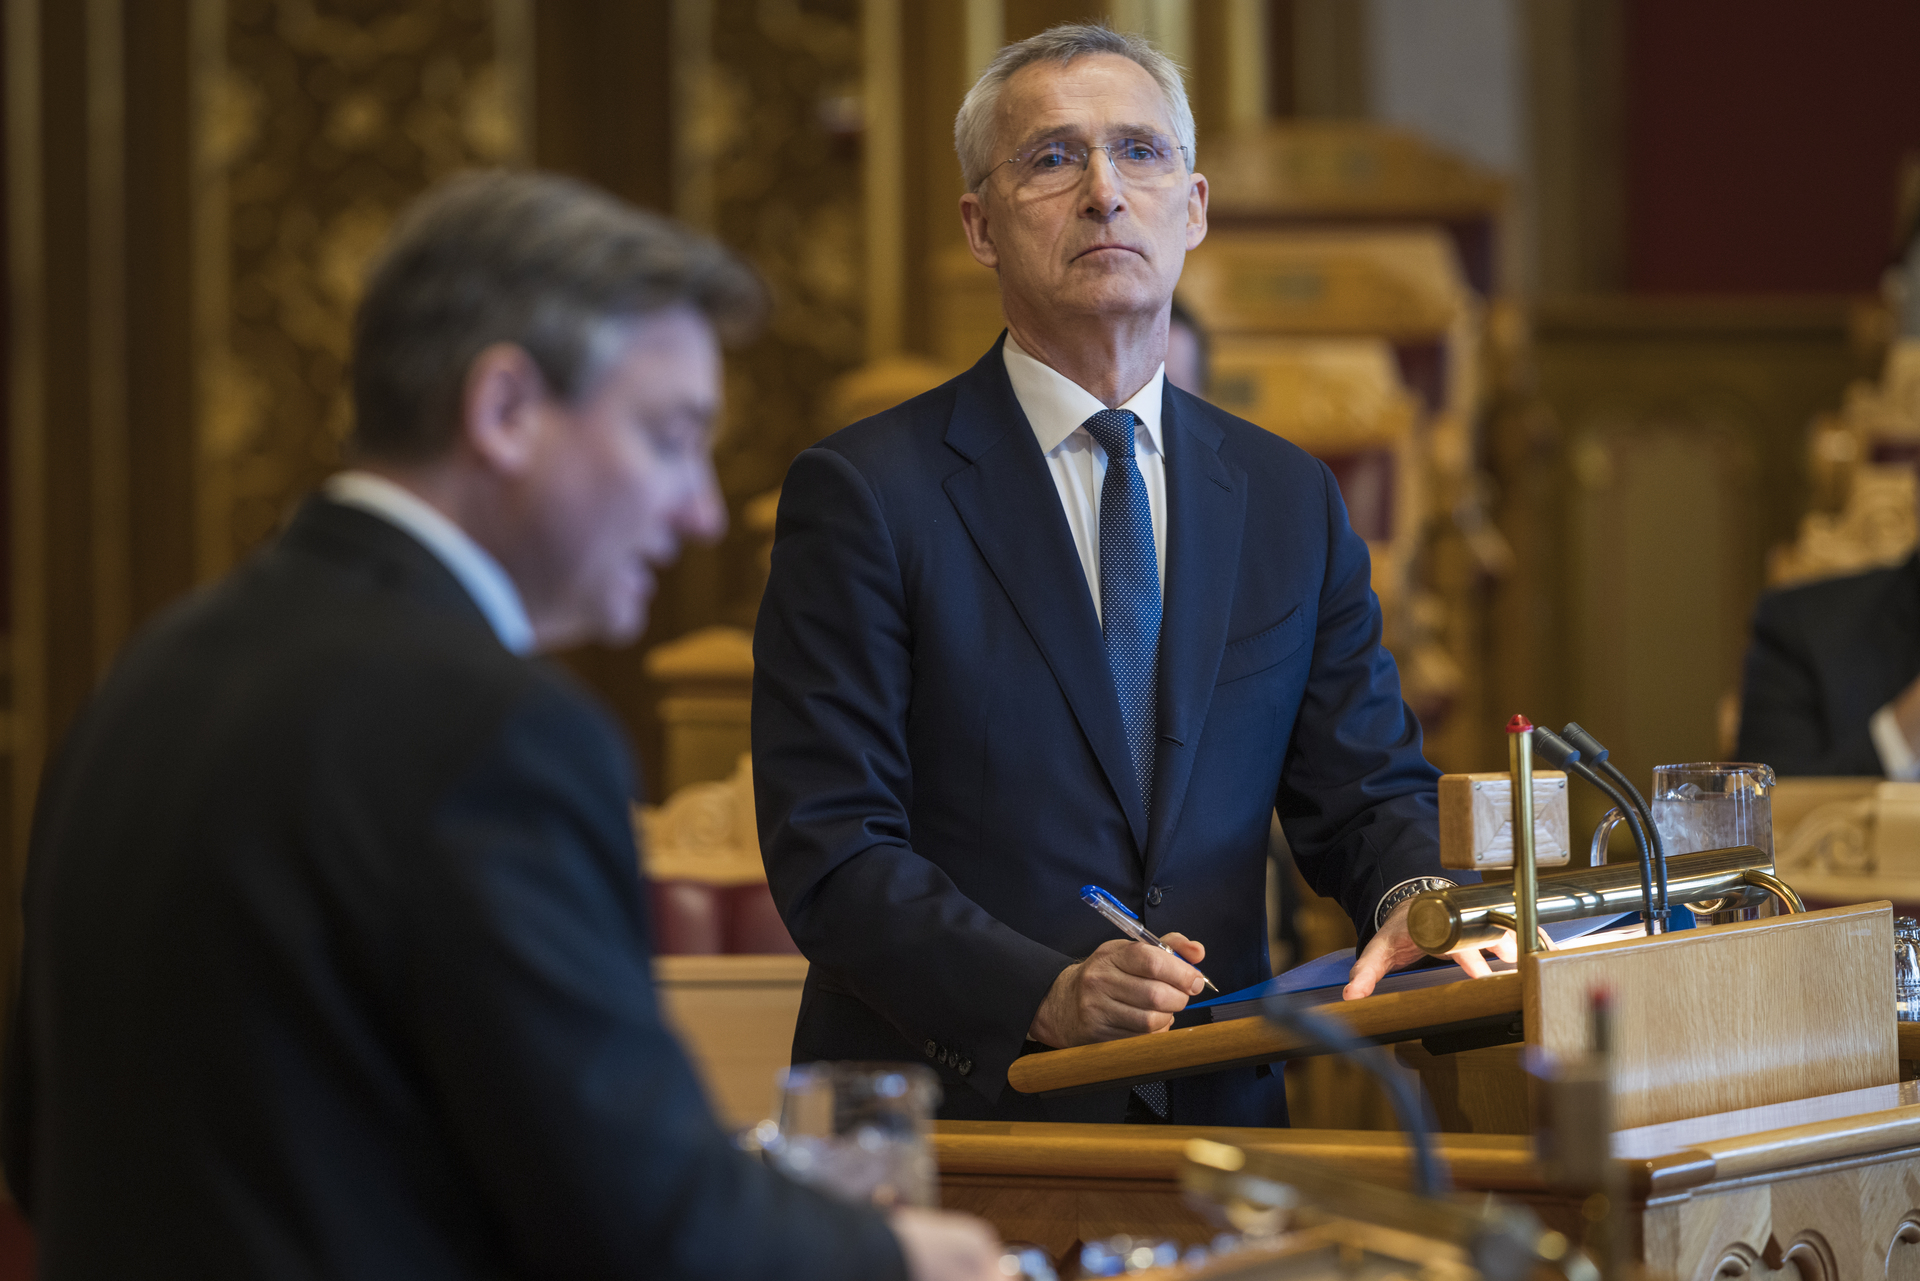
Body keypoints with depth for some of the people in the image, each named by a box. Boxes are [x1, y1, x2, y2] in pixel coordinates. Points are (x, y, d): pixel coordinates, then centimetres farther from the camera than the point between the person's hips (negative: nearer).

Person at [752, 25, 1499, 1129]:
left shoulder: (1292, 501, 15)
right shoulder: (864, 494, -1)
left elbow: (1367, 784, 15)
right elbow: (829, 851, -7)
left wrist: (1415, 897, -9)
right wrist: (1045, 995, -22)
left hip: (1217, 1120, 4)